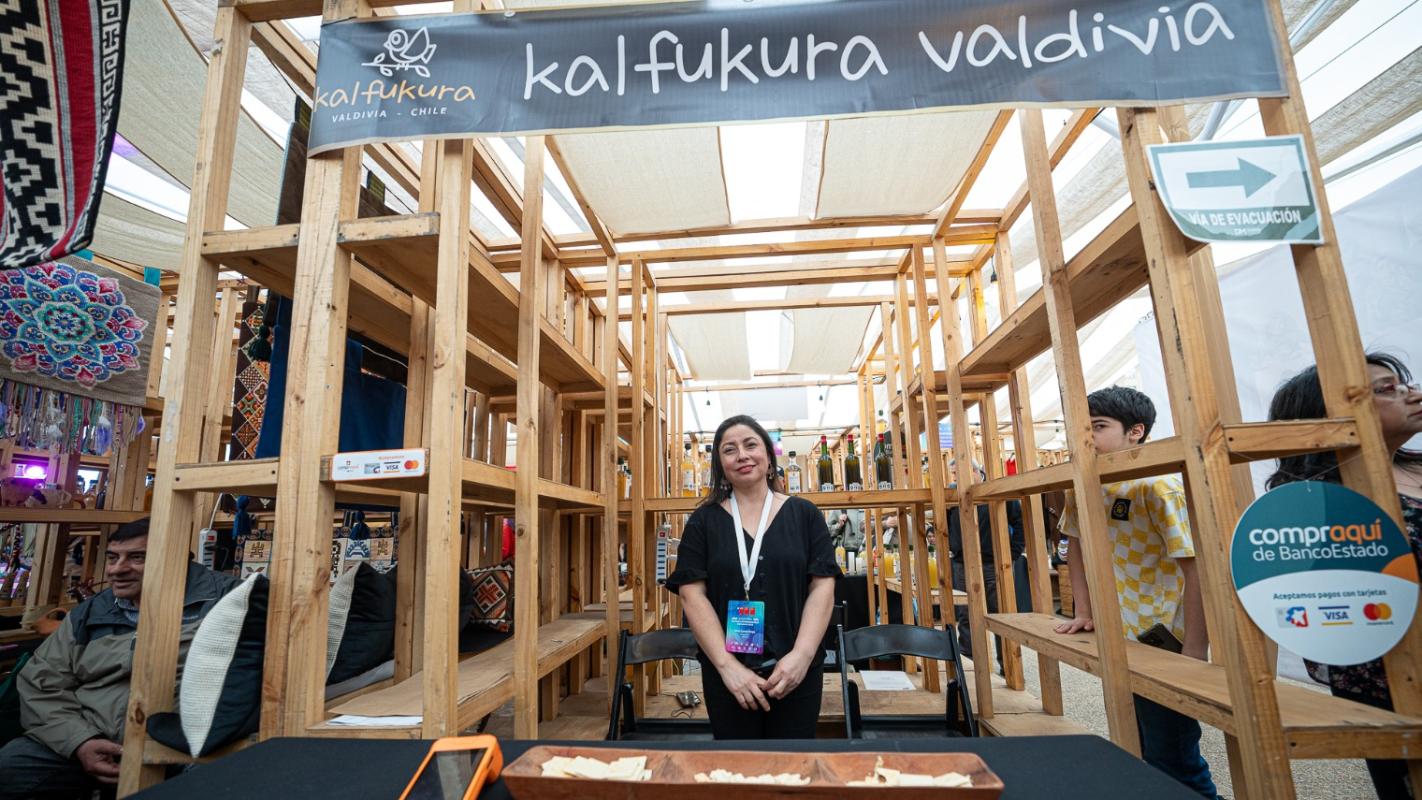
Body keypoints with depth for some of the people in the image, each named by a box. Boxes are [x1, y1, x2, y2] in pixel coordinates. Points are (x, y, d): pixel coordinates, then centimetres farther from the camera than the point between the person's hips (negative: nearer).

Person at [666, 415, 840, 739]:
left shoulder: (804, 514, 2)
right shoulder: (703, 521, 1)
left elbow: (822, 586, -2)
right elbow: (692, 593, -5)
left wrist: (802, 655, -13)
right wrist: (726, 664, -14)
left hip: (796, 670, 1)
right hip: (725, 673, 0)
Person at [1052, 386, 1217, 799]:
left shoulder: (1160, 487, -19)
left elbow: (1198, 568, -22)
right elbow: (1076, 543, 13)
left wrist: (1192, 657, -24)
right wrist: (1083, 612, 6)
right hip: (1116, 640, 7)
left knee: (1172, 763, 2)